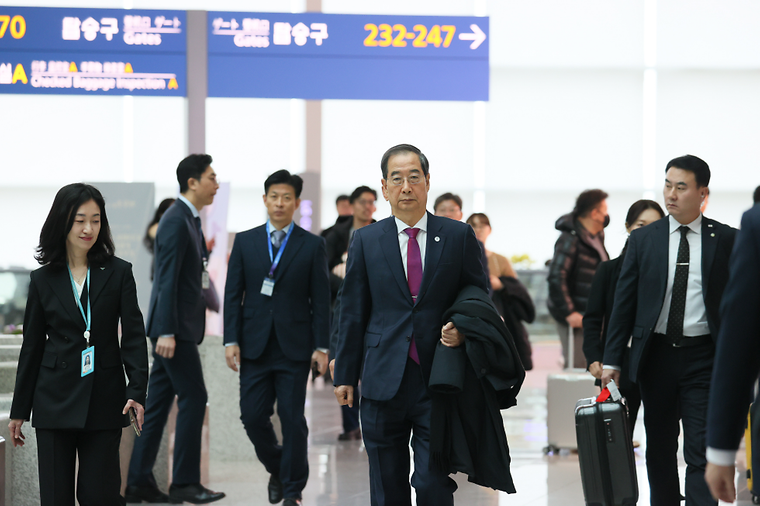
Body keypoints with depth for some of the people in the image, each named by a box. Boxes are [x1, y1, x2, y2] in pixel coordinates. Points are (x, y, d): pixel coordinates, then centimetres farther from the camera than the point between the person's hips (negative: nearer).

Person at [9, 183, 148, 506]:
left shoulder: (118, 273, 2)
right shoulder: (44, 279, 6)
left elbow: (133, 335, -4)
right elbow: (32, 346, 10)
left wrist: (137, 391, -18)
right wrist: (19, 410, 10)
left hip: (104, 401, -1)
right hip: (55, 400, 1)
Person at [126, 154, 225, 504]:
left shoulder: (189, 220, 18)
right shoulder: (177, 221, -14)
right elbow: (167, 279, -20)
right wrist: (167, 332, -24)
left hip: (178, 328, 10)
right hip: (174, 327, -10)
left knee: (157, 403, 9)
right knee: (193, 397, -7)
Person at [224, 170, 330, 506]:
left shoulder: (312, 245, 2)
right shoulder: (245, 241, 7)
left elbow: (320, 300, 1)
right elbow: (233, 295, 6)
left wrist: (321, 346, -4)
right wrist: (231, 340, -3)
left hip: (294, 347, -2)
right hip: (255, 346, 2)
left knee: (293, 418, -2)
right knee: (252, 415, 0)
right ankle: (276, 468, 26)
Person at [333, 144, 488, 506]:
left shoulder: (459, 236, 5)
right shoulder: (366, 241, 7)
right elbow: (352, 312, 9)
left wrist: (463, 329, -10)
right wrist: (345, 376, 7)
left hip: (439, 381, -1)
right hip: (383, 381, 1)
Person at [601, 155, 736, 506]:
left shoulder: (727, 240, 1)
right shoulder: (643, 240, 5)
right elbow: (624, 303, 6)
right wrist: (612, 360, 2)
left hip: (704, 358, -2)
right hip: (656, 355, 2)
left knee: (701, 452, -8)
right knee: (660, 448, 12)